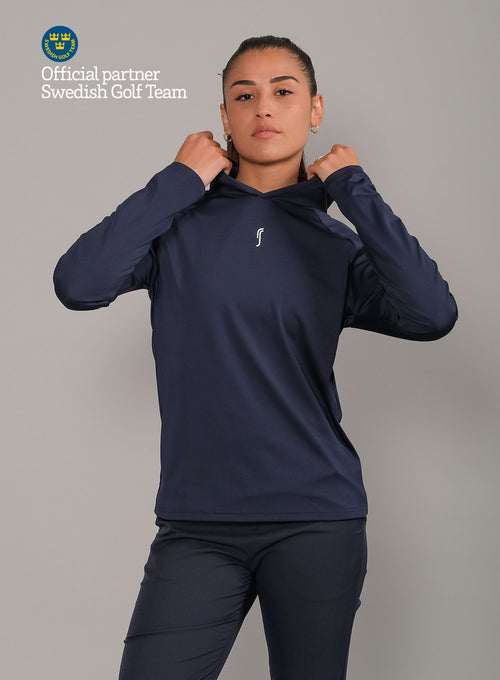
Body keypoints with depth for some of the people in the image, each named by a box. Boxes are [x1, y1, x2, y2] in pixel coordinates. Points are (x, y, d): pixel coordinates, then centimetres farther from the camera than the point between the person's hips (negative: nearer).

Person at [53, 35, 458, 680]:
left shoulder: (337, 244, 7)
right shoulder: (182, 223, 4)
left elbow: (432, 315, -11)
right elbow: (78, 283, -13)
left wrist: (354, 189, -6)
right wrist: (180, 181, -7)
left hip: (318, 518, 1)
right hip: (196, 523, -1)